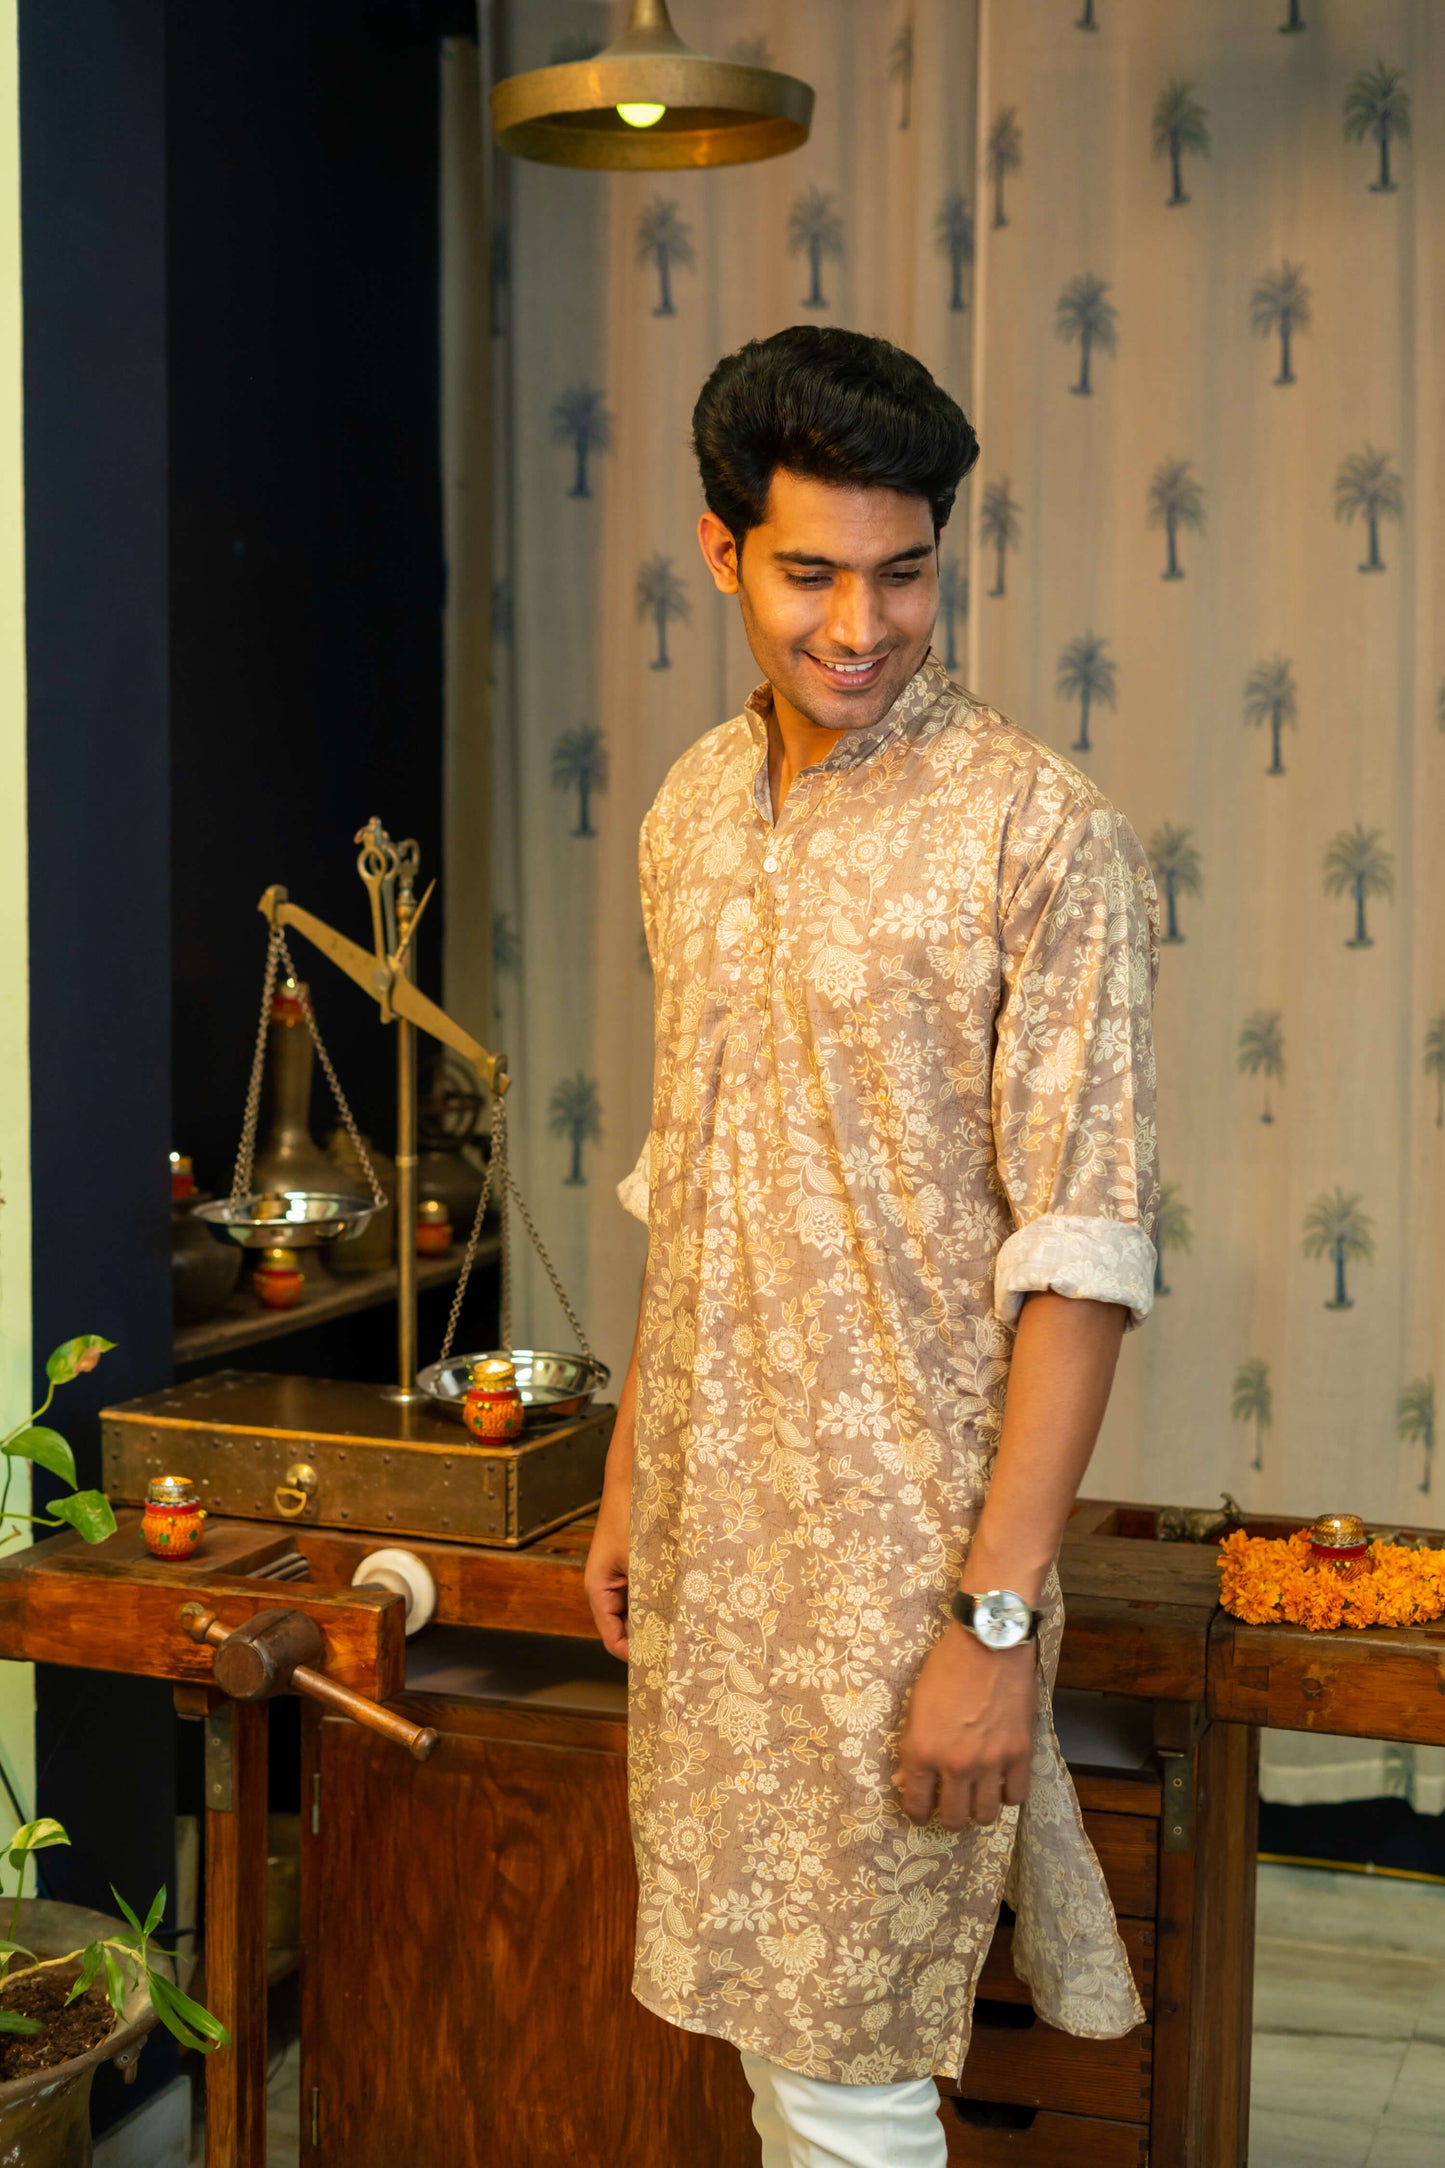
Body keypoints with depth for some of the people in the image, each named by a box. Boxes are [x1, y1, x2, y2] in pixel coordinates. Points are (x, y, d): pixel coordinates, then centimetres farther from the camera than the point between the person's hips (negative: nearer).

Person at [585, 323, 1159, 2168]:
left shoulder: (1039, 836, -14)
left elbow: (1084, 1253, -17)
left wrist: (998, 1615, -20)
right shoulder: (692, 811, 7)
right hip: (710, 1527, 6)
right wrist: (631, 1474, 14)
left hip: (900, 1538, -6)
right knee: (761, 2012, 17)